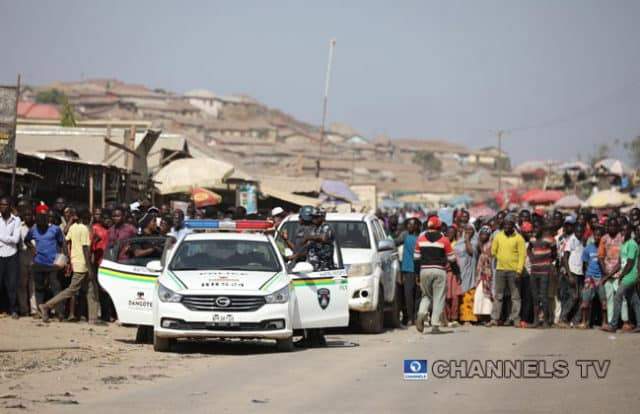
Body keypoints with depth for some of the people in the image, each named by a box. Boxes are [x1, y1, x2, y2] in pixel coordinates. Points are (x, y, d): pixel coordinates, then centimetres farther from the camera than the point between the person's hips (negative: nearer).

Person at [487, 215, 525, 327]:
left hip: (513, 270, -3)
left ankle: (515, 319, 4)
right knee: (498, 296, 4)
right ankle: (494, 319, 4)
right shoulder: (498, 236, 8)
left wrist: (519, 270, -13)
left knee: (515, 296, 1)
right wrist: (500, 259, 6)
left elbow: (522, 255, -6)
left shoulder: (518, 238, -2)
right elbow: (493, 251, 15)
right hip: (500, 269, 3)